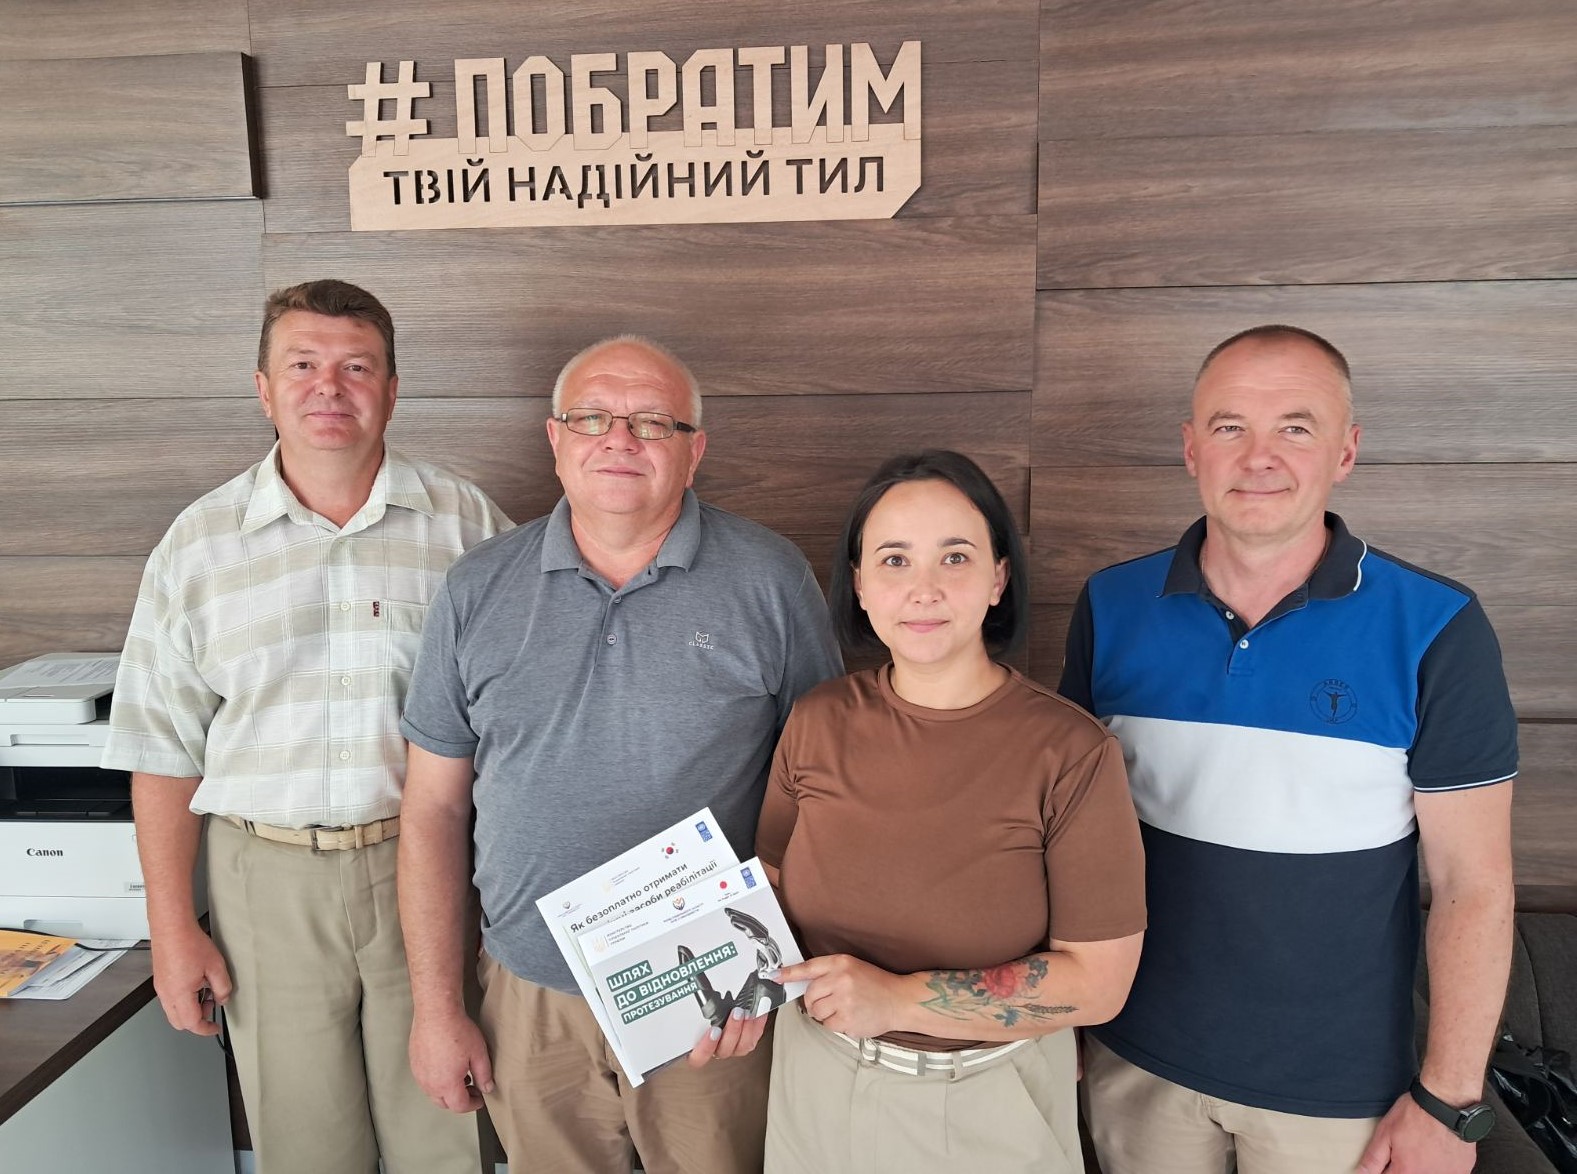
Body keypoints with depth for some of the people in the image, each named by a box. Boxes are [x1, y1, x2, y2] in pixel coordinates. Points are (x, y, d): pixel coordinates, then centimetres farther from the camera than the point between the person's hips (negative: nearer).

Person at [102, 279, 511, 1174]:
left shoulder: (465, 523, -3)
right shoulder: (199, 545, 1)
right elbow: (165, 751, 3)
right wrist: (173, 927, 2)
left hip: (427, 867, -1)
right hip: (268, 877, 1)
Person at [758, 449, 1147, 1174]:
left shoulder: (1073, 754, -19)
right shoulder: (817, 724, -8)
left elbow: (1097, 981, -17)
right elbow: (775, 884, 4)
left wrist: (896, 999, -21)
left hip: (989, 1101, -3)